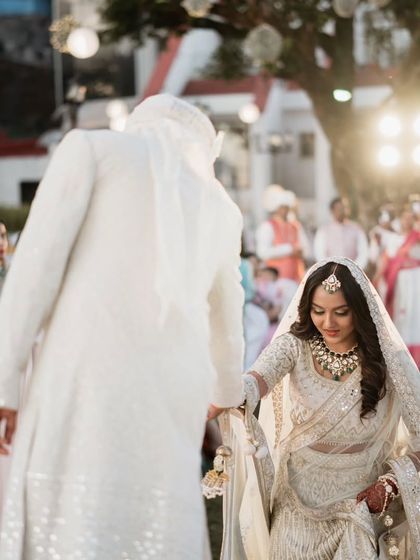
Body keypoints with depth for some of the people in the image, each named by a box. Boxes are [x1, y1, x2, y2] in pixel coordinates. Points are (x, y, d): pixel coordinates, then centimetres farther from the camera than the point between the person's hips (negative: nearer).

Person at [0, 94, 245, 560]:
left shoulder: (92, 146, 12)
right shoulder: (221, 207, 26)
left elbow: (38, 259, 0)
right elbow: (226, 325, 39)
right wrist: (227, 400, 55)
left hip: (89, 368, -4)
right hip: (177, 386, 5)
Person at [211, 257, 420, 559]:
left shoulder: (390, 361, -9)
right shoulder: (295, 346, -8)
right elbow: (259, 378, -30)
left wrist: (390, 484, -16)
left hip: (363, 503, -1)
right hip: (300, 498, 1)